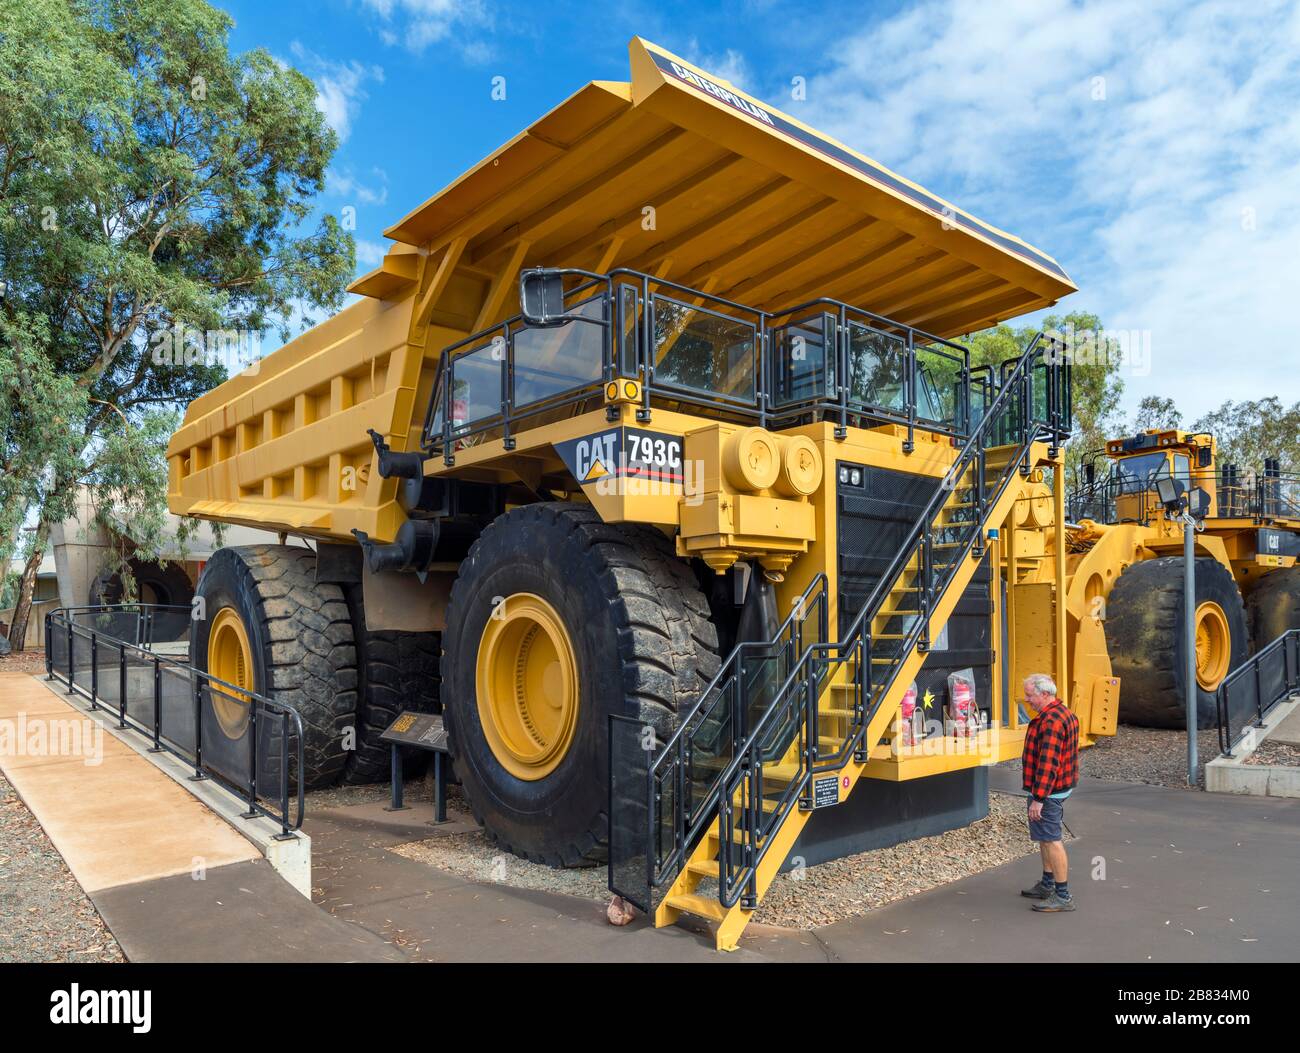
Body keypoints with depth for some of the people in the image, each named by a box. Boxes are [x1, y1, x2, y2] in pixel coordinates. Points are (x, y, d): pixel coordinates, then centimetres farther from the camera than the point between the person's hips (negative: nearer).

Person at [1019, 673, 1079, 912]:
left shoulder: (1050, 721, -24)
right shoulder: (1064, 713, 11)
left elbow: (1047, 764, -27)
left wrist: (1038, 799, -25)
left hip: (1047, 791, -11)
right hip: (1061, 787, 11)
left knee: (1051, 840, -3)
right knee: (1046, 837, 20)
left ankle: (1063, 896, 4)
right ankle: (1047, 885, 32)